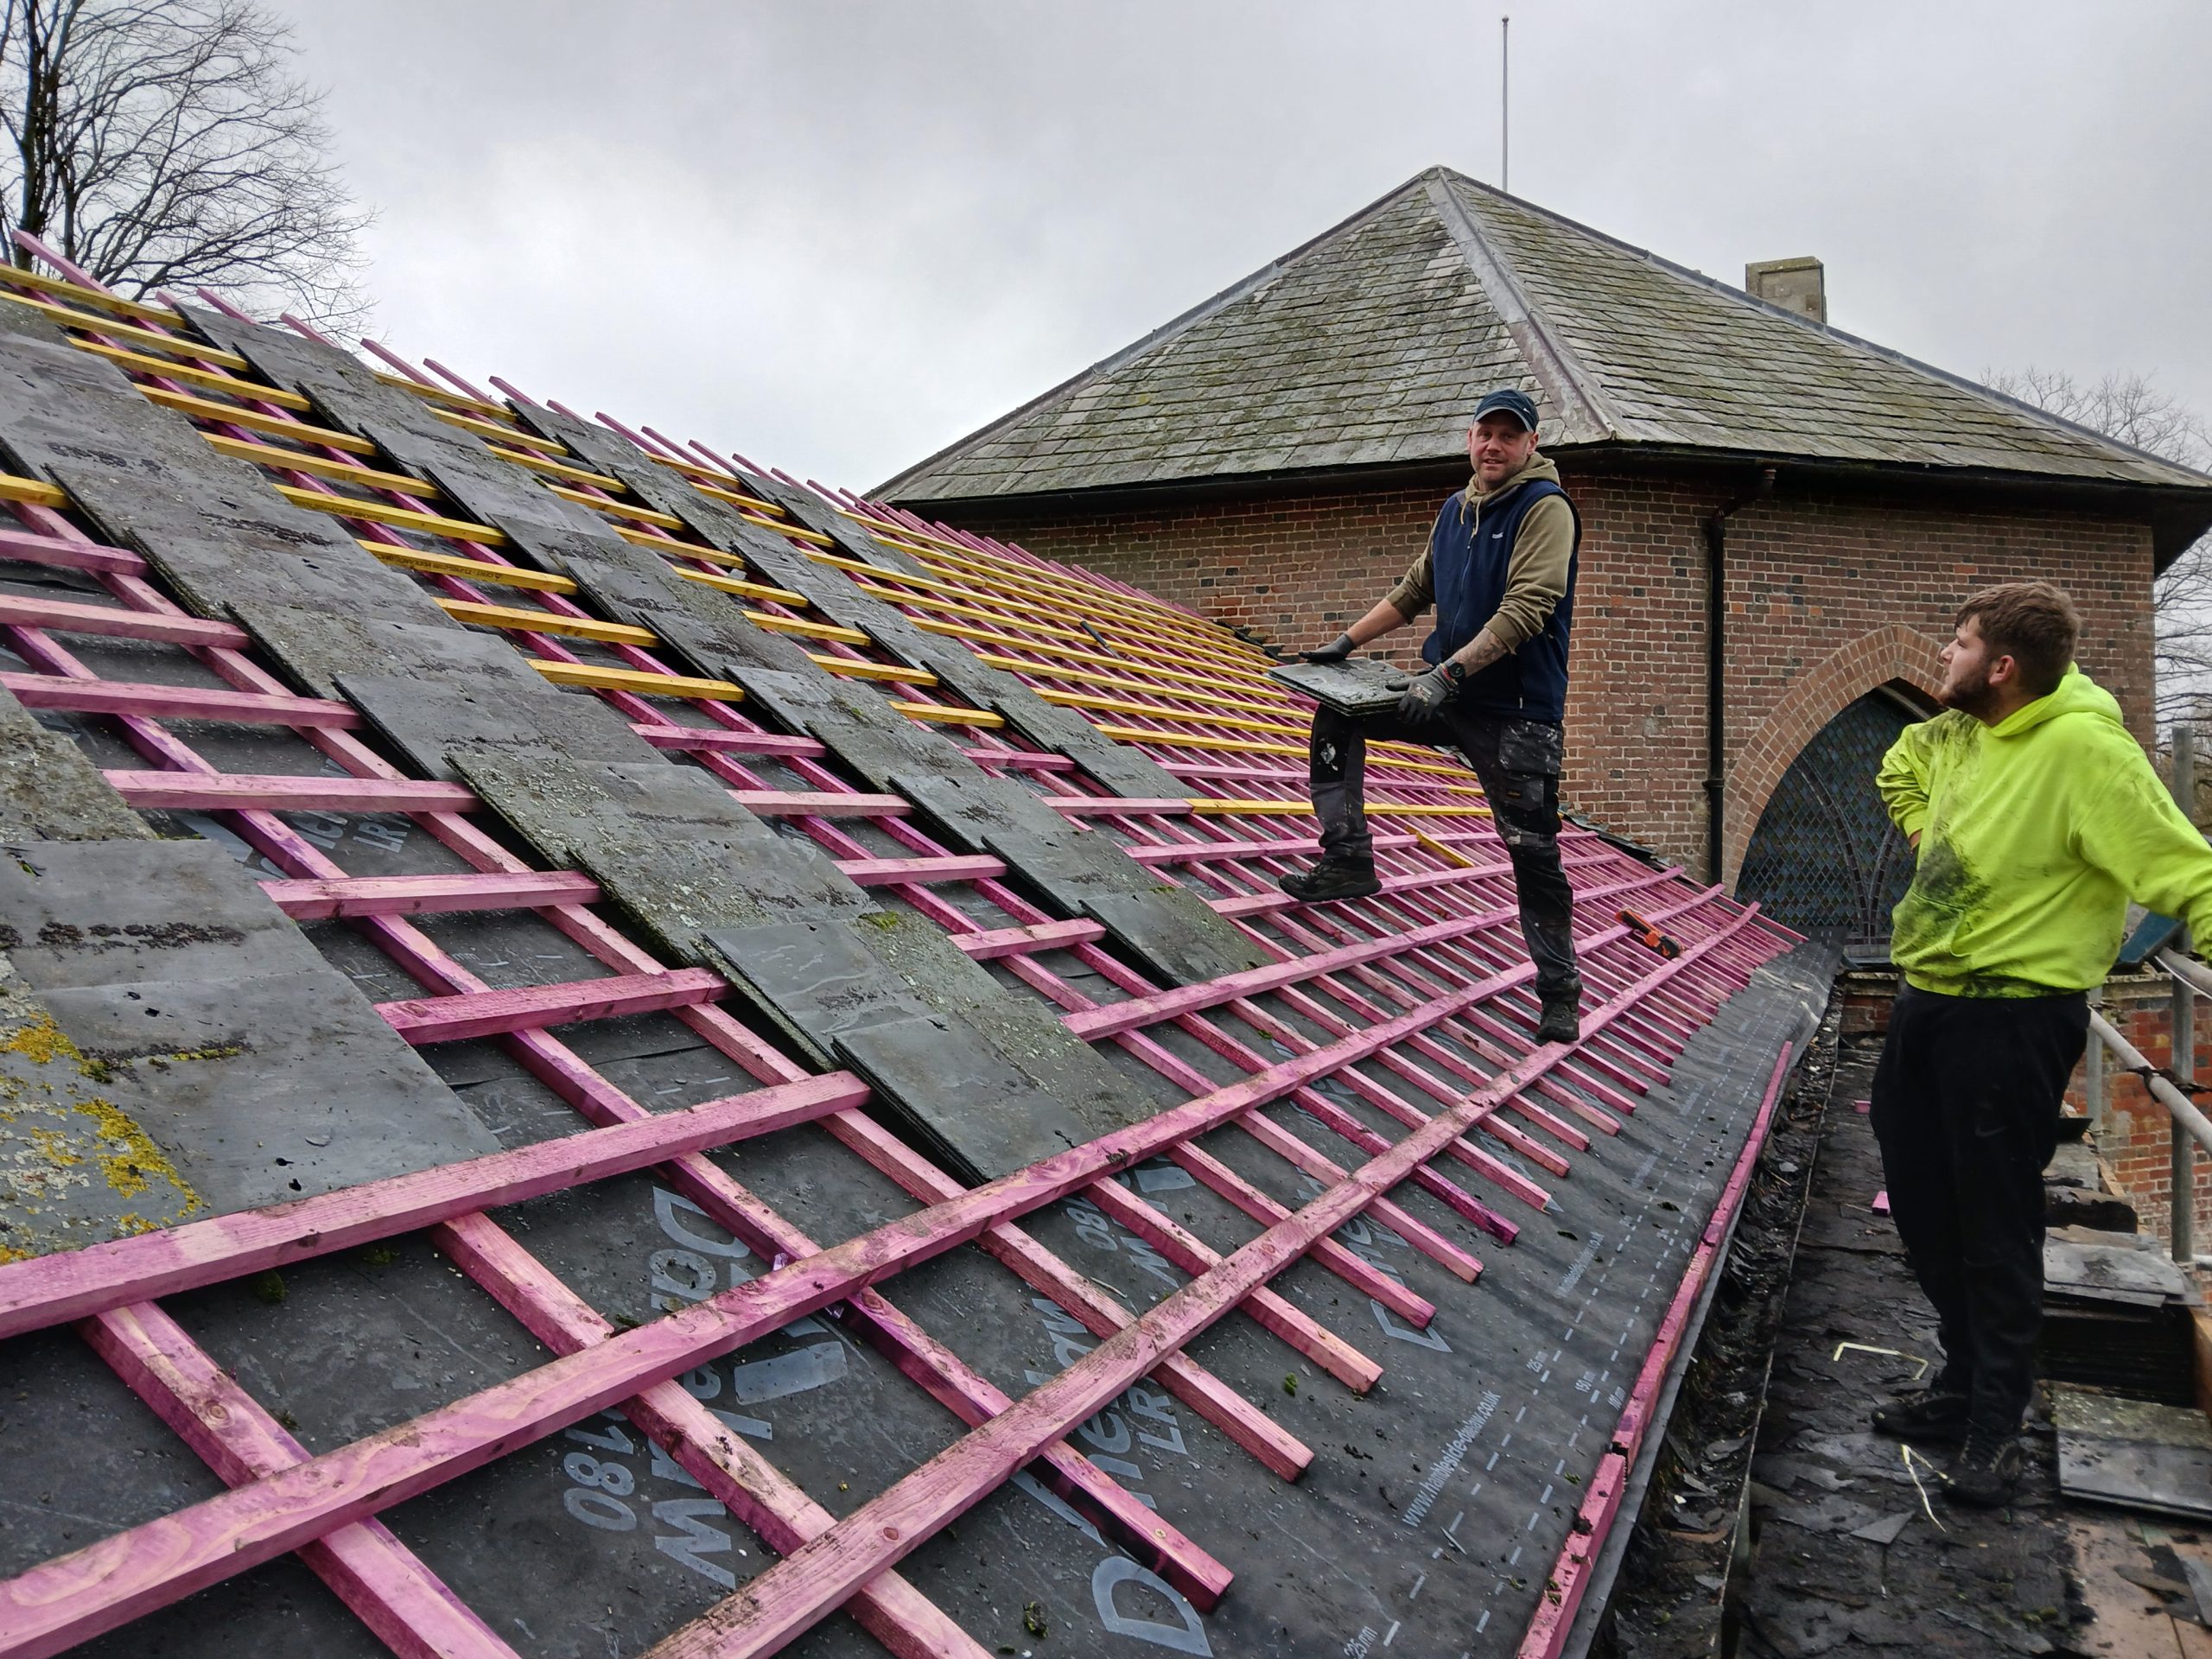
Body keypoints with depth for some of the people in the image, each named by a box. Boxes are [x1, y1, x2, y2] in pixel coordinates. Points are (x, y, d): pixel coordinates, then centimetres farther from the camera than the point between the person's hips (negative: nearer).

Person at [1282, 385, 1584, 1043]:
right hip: (1450, 693, 7)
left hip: (1517, 709, -7)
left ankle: (1560, 995, 9)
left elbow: (1526, 608, -23)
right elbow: (1415, 590, 22)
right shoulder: (1456, 509, 11)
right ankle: (1349, 861, 3)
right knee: (1335, 718, 1)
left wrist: (1448, 673, -29)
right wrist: (1346, 643, 15)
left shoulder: (1546, 507, -12)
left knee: (1533, 855, -3)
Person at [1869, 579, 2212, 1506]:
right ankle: (1967, 1378, 37)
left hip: (2011, 1018, -9)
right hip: (1926, 1001, 9)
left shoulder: (2083, 749, -22)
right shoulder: (1957, 732, 3)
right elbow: (1900, 771, 27)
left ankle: (1995, 1424, 22)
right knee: (1921, 1200, 18)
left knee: (1995, 1225, 4)